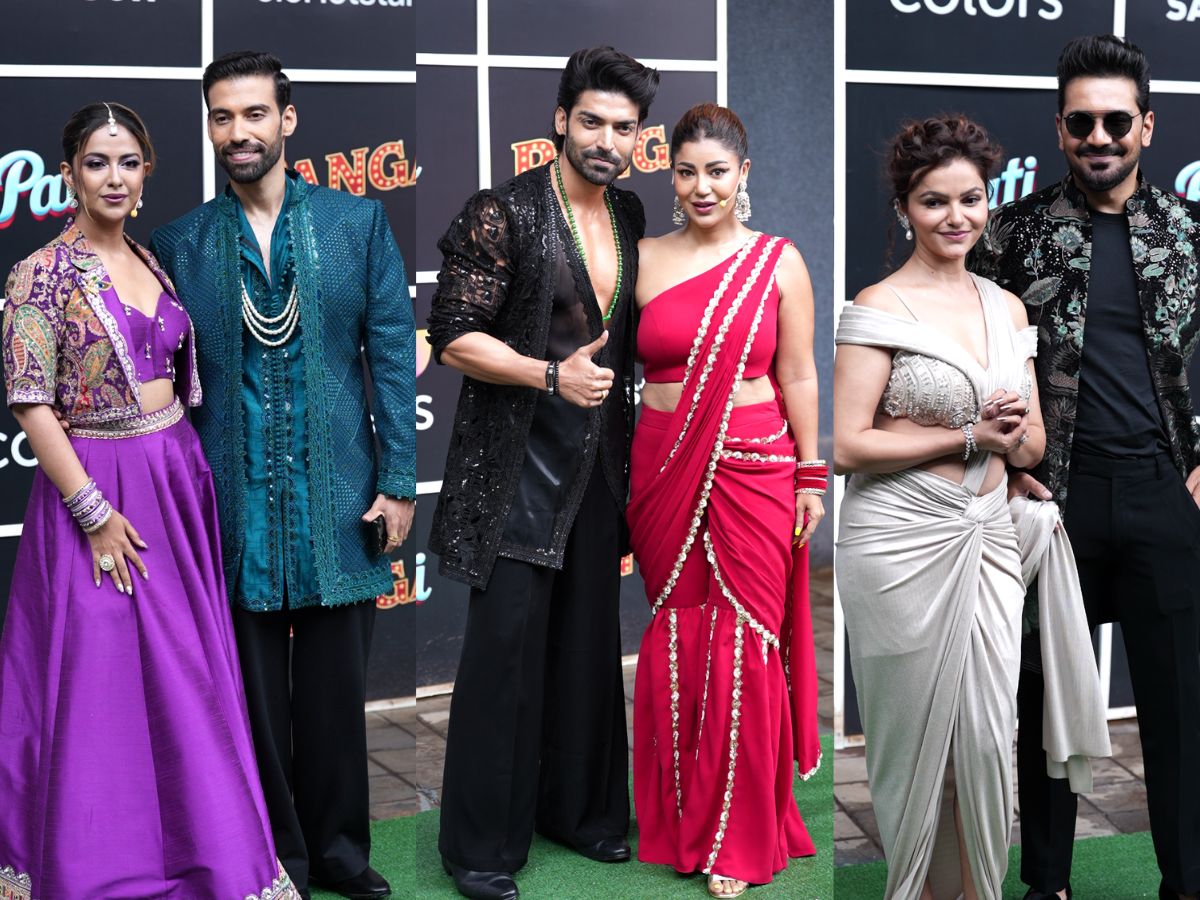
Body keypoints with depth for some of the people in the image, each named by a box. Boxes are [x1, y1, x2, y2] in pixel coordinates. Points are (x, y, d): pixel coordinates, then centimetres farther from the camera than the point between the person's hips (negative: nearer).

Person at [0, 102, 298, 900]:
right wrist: (96, 513, -17)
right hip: (95, 483, -6)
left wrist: (187, 465, 10)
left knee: (185, 675, 12)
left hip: (177, 477, 6)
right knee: (101, 676, 1)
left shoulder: (150, 262, 9)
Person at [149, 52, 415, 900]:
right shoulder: (179, 243, 4)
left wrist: (398, 480, -3)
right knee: (255, 694, 8)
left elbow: (394, 353, 2)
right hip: (235, 504, 0)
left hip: (338, 497, 0)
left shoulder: (358, 221, 3)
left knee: (335, 691, 8)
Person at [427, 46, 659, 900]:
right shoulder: (502, 213, -11)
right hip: (518, 464, -6)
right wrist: (552, 375, -23)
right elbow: (454, 337, -13)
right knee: (506, 645, -3)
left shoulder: (632, 216, 9)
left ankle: (579, 806, 28)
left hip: (601, 460, 6)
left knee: (588, 640, 13)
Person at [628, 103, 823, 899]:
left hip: (752, 470, -2)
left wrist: (811, 477, 1)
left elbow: (798, 378, 2)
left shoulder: (778, 262, 0)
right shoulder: (645, 260, 5)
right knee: (675, 638, 7)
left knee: (743, 644, 1)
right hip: (665, 472, 2)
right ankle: (682, 815, 23)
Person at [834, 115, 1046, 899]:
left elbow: (1034, 446, 16)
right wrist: (968, 437, -13)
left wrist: (1016, 432, -7)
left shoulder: (1008, 308, 11)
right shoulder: (880, 307, -7)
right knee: (916, 740, 6)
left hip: (987, 539, 5)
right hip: (902, 541, -5)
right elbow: (848, 446, -13)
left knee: (990, 737, 5)